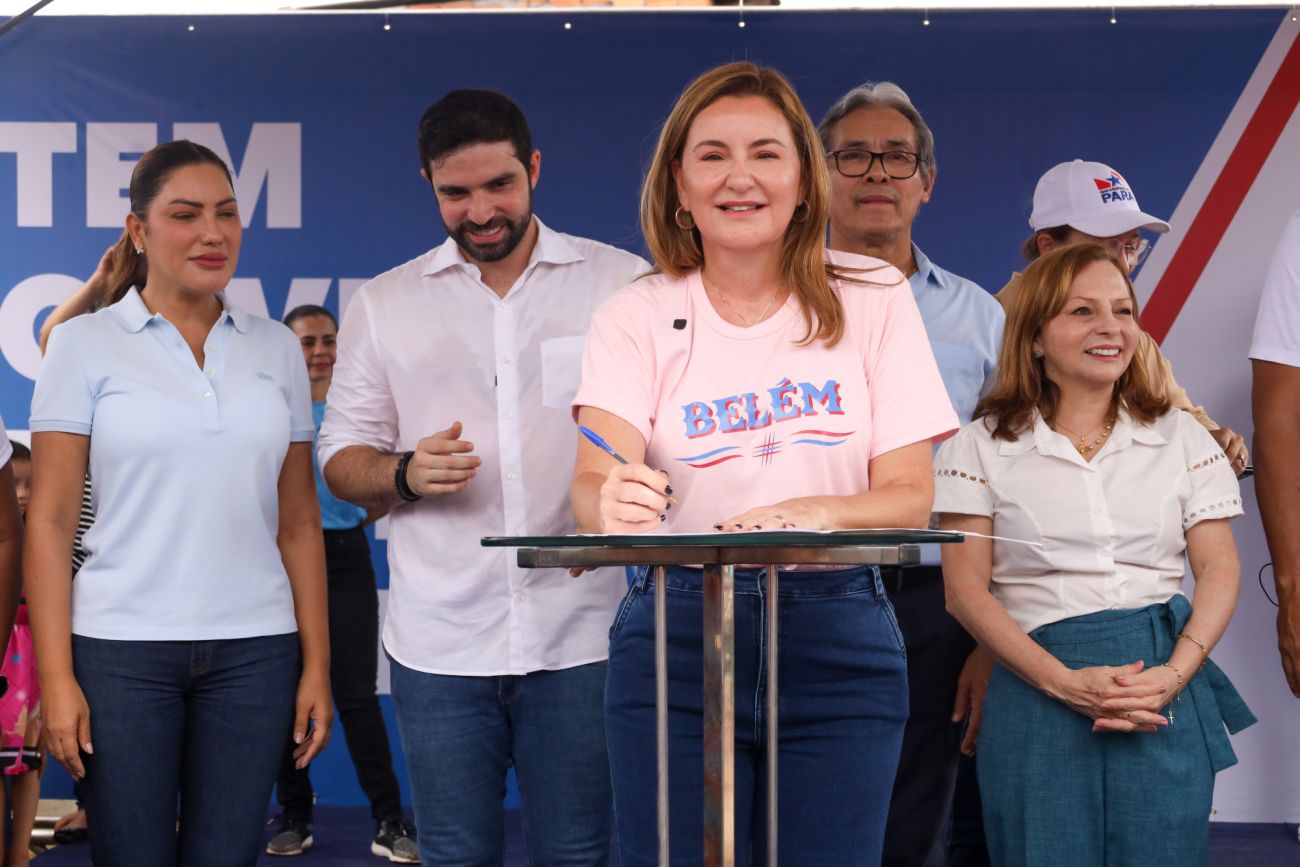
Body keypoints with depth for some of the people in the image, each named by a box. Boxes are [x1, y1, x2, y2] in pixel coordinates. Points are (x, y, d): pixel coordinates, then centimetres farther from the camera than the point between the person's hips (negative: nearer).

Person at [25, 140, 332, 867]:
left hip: (254, 650, 2)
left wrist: (317, 665, 5)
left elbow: (299, 522, 10)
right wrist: (57, 678, -8)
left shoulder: (277, 349, 9)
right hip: (122, 648, -2)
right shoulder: (85, 345, 1)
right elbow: (50, 520, -2)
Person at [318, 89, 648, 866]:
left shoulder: (623, 283, 4)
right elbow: (342, 459, 11)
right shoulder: (384, 305, 9)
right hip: (440, 645, 1)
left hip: (579, 634, -1)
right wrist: (406, 474, -11)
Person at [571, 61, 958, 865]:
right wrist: (615, 505, -37)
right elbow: (595, 481, -13)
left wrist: (805, 514, -22)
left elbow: (910, 498, -2)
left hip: (838, 646, 1)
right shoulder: (637, 317, 2)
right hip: (676, 640, 0)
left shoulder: (874, 300, 3)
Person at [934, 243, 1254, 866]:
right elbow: (966, 588, -1)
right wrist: (1065, 682, -12)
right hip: (1039, 688, -2)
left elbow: (1220, 569, 7)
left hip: (1167, 696, 2)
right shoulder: (981, 447, 5)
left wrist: (1173, 675, -10)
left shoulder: (1181, 437, 13)